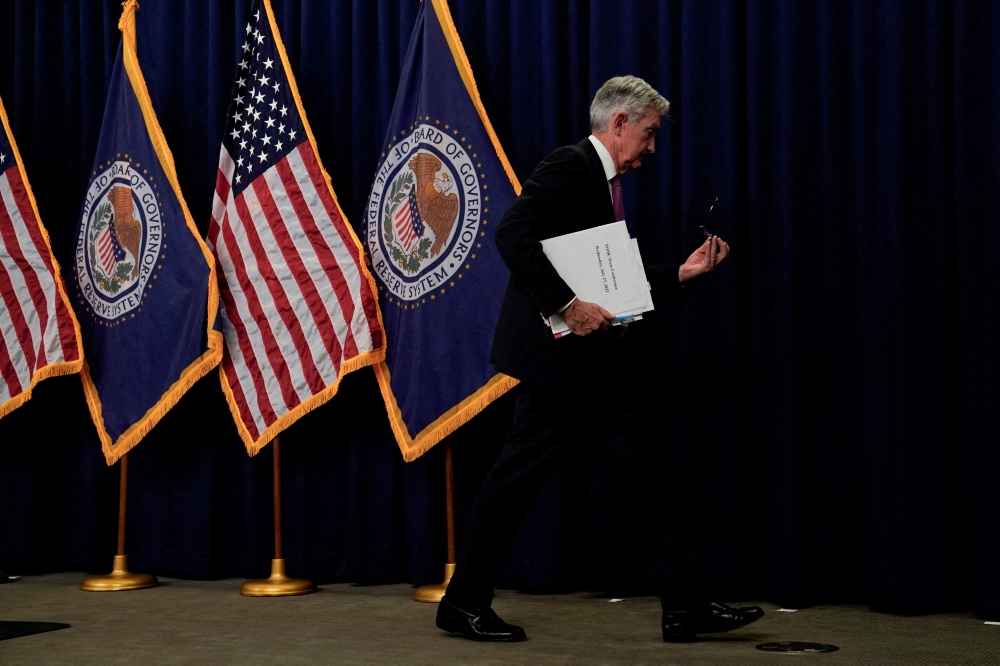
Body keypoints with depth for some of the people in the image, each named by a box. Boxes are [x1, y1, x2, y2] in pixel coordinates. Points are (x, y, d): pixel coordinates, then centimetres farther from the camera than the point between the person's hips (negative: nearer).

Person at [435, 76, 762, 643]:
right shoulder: (570, 165, -10)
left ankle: (687, 605, 11)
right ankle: (464, 602, 10)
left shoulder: (607, 182, 20)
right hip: (558, 348, -10)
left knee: (635, 466, 7)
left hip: (600, 353, 10)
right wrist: (568, 306, -26)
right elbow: (512, 235, -23)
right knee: (526, 465, -3)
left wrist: (684, 271, 13)